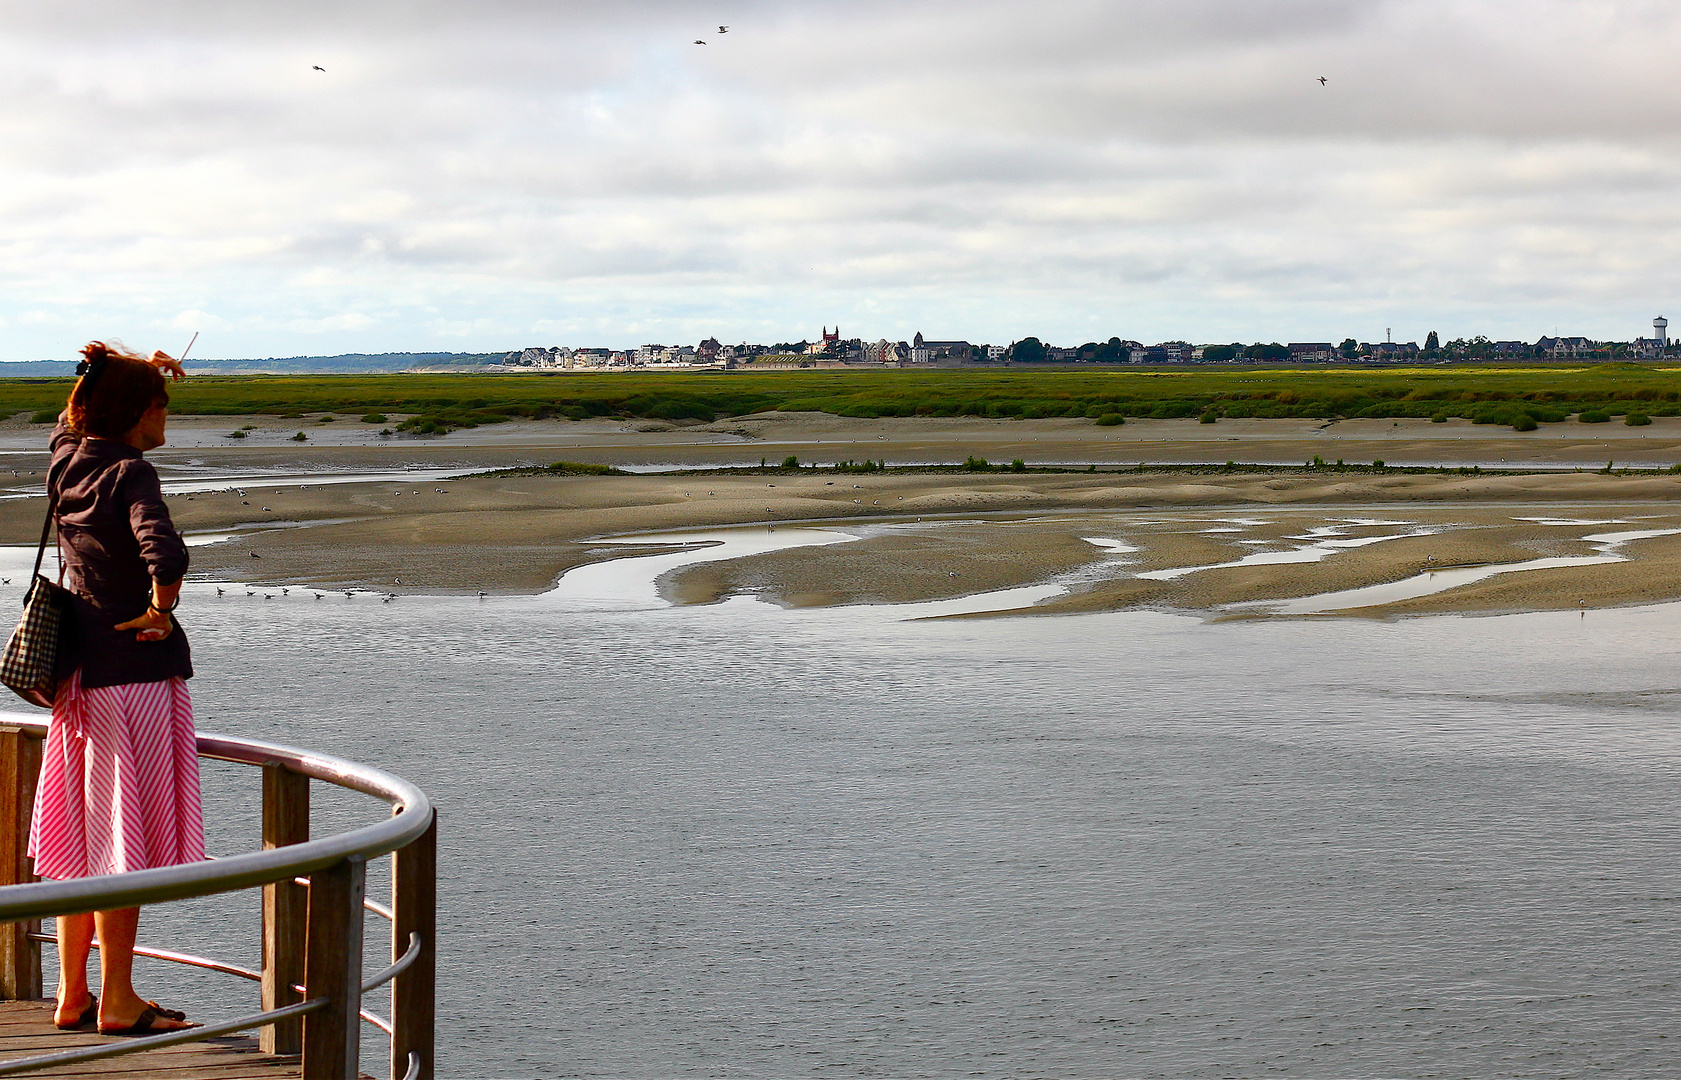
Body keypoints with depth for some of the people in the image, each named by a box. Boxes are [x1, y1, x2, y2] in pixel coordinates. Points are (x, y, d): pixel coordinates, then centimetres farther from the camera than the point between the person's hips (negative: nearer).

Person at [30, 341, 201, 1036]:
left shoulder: (66, 458, 6)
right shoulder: (129, 473, -16)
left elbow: (76, 415, 31)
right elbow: (164, 553, -34)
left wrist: (136, 372, 19)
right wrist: (160, 611, -17)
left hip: (81, 673, 8)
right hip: (137, 672, -8)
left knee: (82, 836, 15)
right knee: (125, 844, -1)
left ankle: (73, 996, 22)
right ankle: (117, 1003, 6)